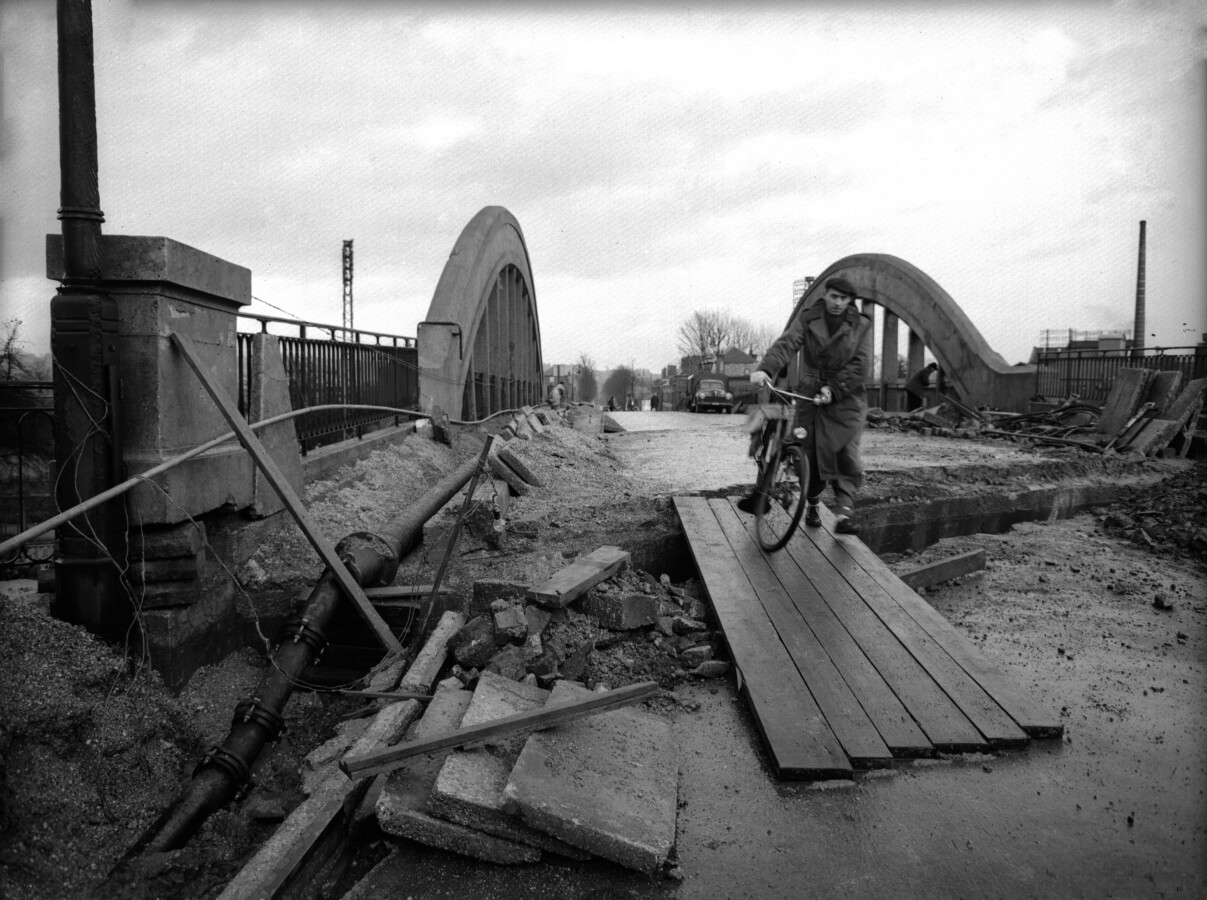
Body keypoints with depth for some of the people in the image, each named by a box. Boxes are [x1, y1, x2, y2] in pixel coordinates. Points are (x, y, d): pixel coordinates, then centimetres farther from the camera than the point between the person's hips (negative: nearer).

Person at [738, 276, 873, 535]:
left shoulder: (861, 325, 2)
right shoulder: (807, 319, 2)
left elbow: (861, 366, -5)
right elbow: (786, 343, -14)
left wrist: (834, 390, -17)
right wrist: (764, 368, -32)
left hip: (846, 397, -1)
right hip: (811, 394, 1)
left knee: (846, 453, -13)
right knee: (809, 454, 3)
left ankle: (845, 510, -10)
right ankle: (812, 504, 23)